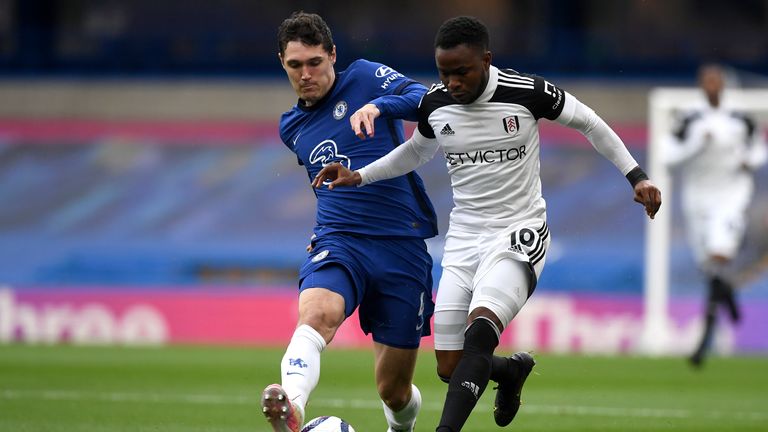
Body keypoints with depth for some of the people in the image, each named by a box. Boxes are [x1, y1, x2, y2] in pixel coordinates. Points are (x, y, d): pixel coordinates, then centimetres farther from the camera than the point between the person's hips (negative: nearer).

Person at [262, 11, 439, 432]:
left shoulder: (365, 78, 2)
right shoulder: (291, 128, 18)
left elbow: (425, 99, -15)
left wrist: (379, 105, -30)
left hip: (402, 247, -2)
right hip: (338, 242, 2)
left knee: (394, 390, 3)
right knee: (316, 314, -35)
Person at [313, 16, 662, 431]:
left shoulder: (526, 92, -13)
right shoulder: (434, 104, 0)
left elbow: (588, 122, 3)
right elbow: (417, 151, 23)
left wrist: (636, 176, 1)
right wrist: (358, 176, 12)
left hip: (519, 234, -5)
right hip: (464, 238, 5)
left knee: (479, 331, -31)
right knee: (451, 370, 2)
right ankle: (512, 370, 35)